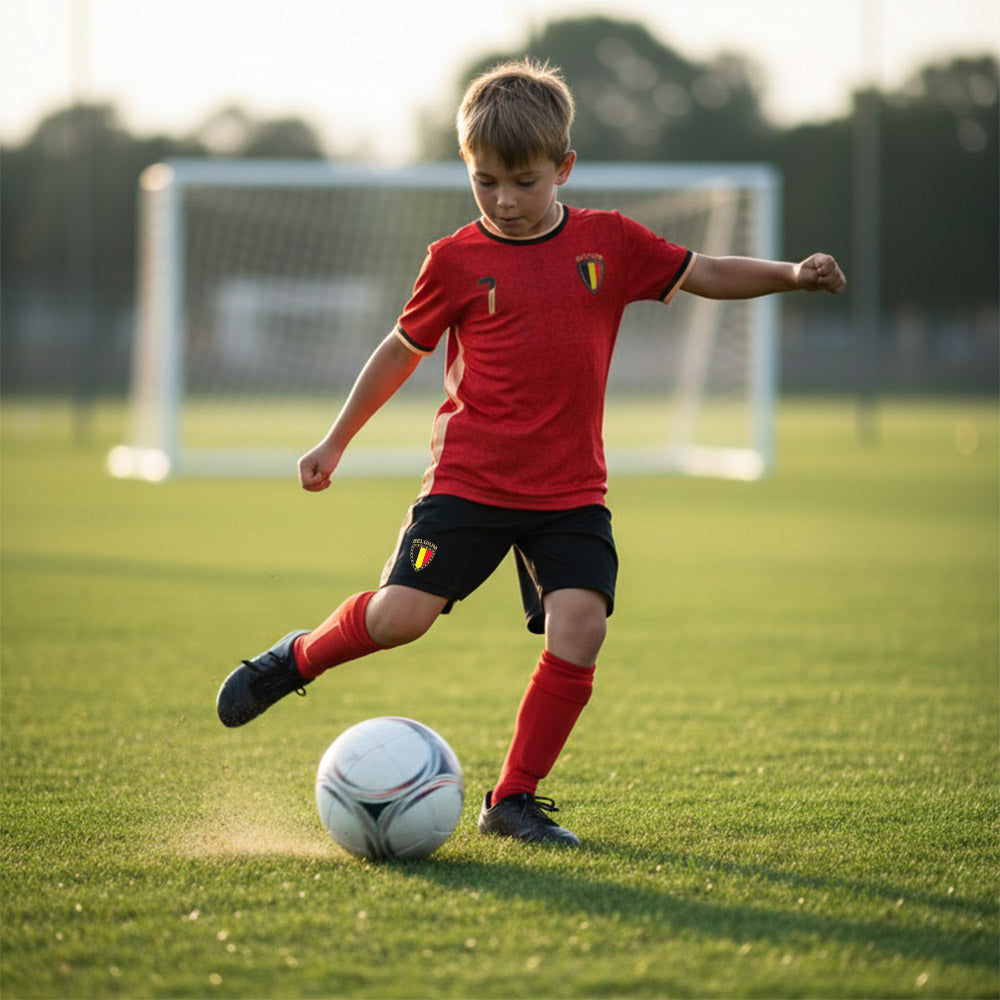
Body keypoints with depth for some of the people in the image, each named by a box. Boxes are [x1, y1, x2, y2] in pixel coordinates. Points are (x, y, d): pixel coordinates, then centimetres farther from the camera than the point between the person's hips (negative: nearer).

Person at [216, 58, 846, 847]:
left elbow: (704, 275, 12)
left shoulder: (609, 242, 5)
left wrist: (791, 274, -4)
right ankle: (300, 658, 21)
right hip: (470, 479, -2)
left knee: (580, 626, -15)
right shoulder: (456, 262, 0)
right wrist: (336, 443, 17)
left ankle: (514, 801, -2)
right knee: (402, 613, -13)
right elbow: (403, 350, 12)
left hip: (571, 493, 2)